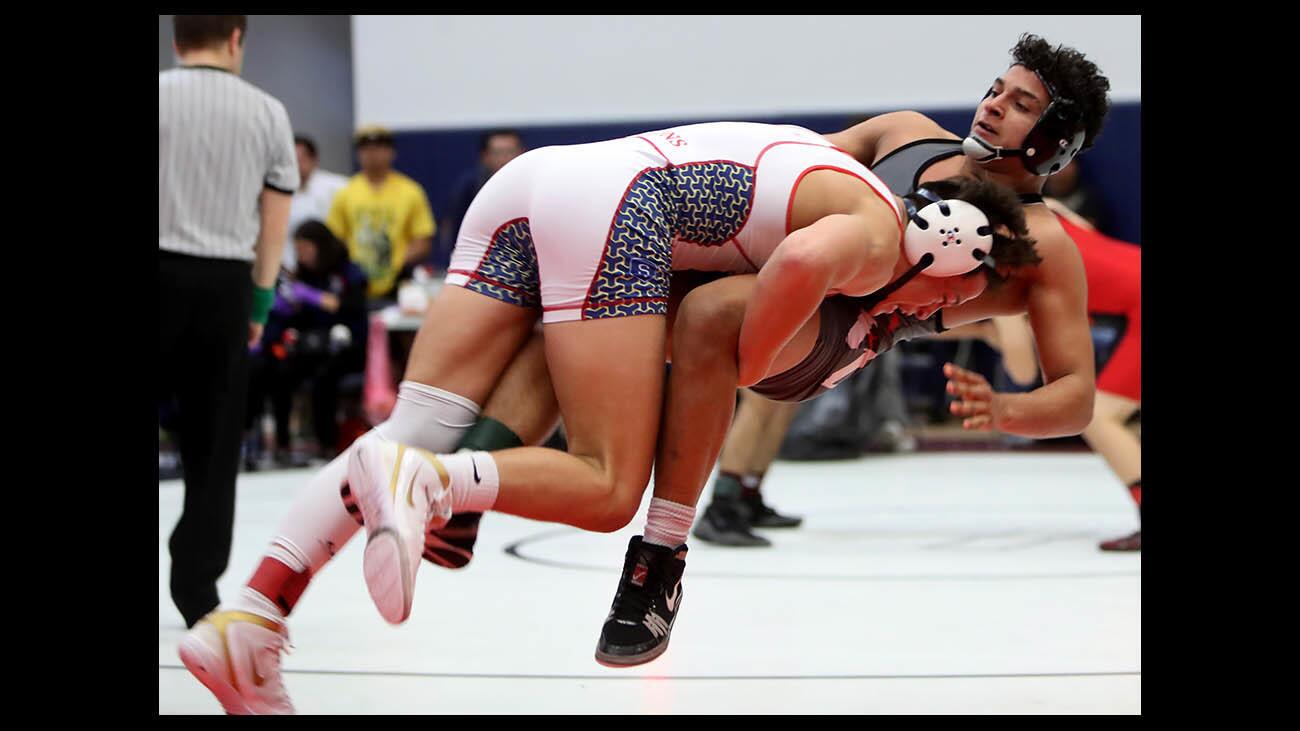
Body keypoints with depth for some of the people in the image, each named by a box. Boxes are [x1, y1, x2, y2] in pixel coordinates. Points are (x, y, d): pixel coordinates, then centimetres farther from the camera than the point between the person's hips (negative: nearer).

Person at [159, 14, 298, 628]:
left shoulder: (159, 96, -2)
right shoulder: (266, 111, 5)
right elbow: (275, 222, 7)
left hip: (165, 271, -2)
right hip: (226, 283, 2)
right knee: (213, 445, 7)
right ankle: (196, 589, 9)